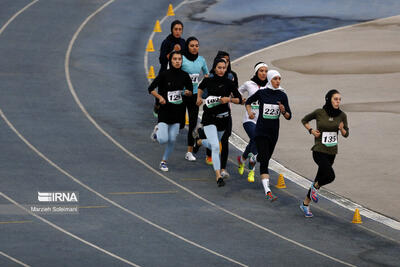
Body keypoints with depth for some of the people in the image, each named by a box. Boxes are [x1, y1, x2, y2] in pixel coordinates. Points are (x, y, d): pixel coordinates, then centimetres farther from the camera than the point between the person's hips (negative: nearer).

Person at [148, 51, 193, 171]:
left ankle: (164, 161, 24)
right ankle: (157, 131, 23)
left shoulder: (184, 76, 0)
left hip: (178, 111, 3)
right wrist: (160, 97, -21)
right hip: (165, 109, -3)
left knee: (172, 140, 4)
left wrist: (188, 92, -11)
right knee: (163, 140, -12)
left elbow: (190, 90, 12)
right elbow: (151, 88, -5)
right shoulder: (164, 75, -10)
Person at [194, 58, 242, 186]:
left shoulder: (228, 83, -6)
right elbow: (201, 87, 22)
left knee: (213, 145, 23)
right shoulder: (208, 80, -3)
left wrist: (229, 99, -20)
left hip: (223, 118, 2)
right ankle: (218, 176, -13)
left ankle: (199, 142, 57)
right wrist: (199, 97, 9)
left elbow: (239, 99, -3)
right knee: (215, 147, -17)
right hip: (209, 119, -2)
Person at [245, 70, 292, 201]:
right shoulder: (261, 93, -5)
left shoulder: (282, 95, 0)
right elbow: (248, 101, 14)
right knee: (264, 161, -12)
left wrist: (283, 111, -19)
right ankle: (268, 191, -20)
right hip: (261, 131, -4)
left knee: (266, 158, 18)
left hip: (274, 131, 4)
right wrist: (249, 111, -4)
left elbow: (289, 117, 2)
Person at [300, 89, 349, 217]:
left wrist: (342, 129, -15)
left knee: (320, 178, 12)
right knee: (330, 175, -22)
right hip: (319, 150, -4)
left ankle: (306, 203, 29)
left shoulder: (342, 115, -1)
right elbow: (304, 120, 8)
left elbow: (346, 134, 6)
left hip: (331, 152, 4)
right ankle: (315, 187, 9)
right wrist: (311, 130, -8)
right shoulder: (319, 112, -9)